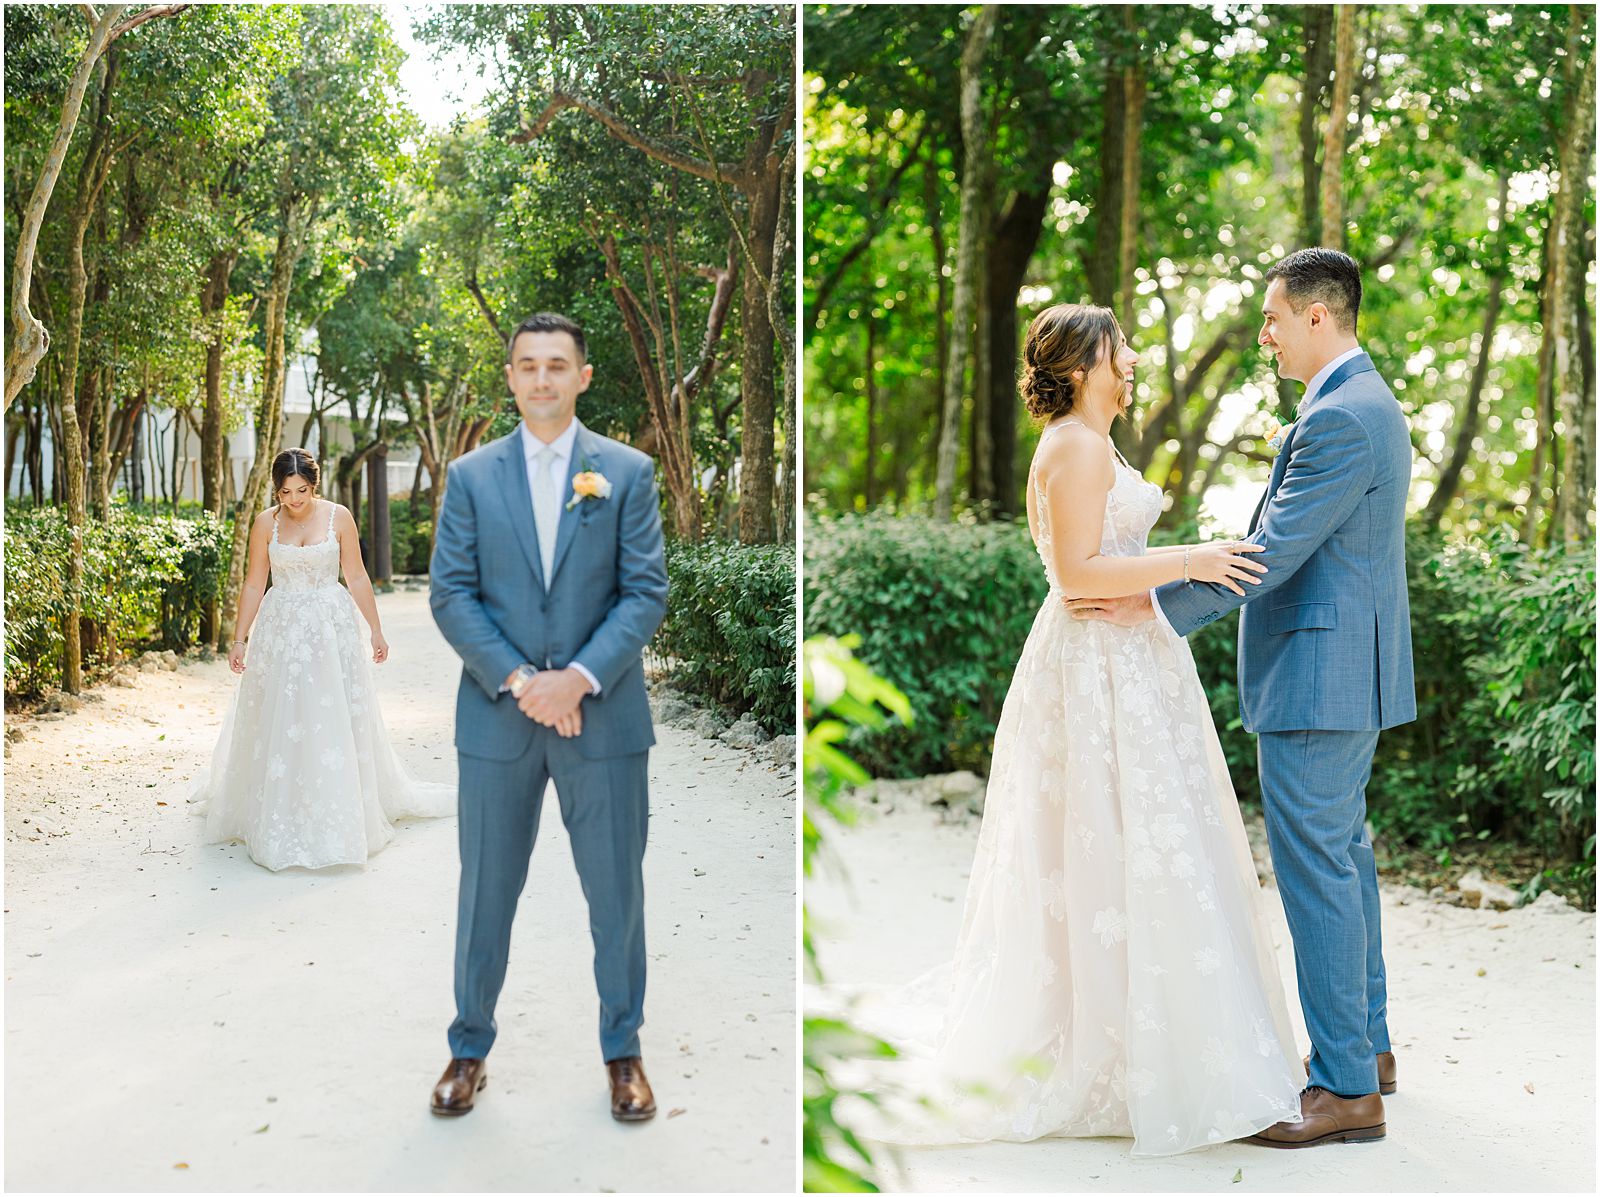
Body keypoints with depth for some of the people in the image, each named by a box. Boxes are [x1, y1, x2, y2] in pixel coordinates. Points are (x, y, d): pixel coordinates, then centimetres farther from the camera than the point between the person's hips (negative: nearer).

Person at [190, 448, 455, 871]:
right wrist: (239, 639, 2)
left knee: (336, 720, 1)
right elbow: (254, 584, 4)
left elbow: (356, 577, 2)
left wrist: (376, 629, 4)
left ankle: (340, 815, 13)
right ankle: (279, 817, 15)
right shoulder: (265, 523, 0)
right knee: (278, 722, 3)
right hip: (281, 629, 1)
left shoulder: (338, 517, -3)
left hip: (332, 628, -1)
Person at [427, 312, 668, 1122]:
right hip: (496, 716, 1)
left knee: (616, 889, 7)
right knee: (486, 890, 10)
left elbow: (647, 593, -3)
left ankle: (622, 1049, 24)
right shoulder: (471, 476, 5)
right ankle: (470, 1047, 26)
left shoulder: (628, 472, 2)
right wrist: (517, 681, -13)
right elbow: (450, 595, -1)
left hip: (602, 714, 0)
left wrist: (580, 678, -15)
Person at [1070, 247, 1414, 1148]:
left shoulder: (1341, 419, -19)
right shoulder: (1368, 404, 15)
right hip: (1350, 668, 11)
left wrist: (1159, 610, -16)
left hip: (1317, 677, -11)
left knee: (1317, 871, -5)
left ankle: (1347, 1089, 2)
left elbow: (1274, 550, -21)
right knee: (1344, 853, 18)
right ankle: (1367, 1044, 30)